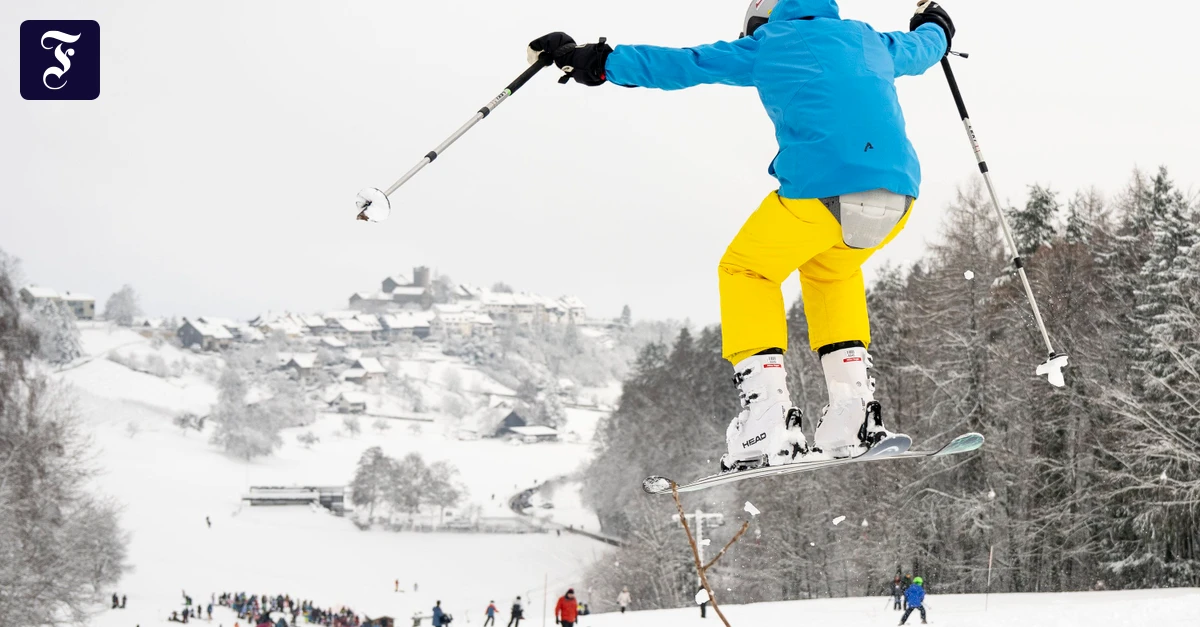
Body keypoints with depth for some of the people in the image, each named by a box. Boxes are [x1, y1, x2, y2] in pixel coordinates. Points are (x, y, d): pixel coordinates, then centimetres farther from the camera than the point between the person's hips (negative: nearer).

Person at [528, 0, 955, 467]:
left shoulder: (763, 48, 16)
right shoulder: (868, 41, 28)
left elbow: (680, 65, 19)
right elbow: (920, 50, 48)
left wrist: (596, 62, 28)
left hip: (820, 186, -5)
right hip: (898, 191, 5)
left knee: (746, 270, 20)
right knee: (830, 269, 33)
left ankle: (768, 418, 3)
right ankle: (853, 407, 18)